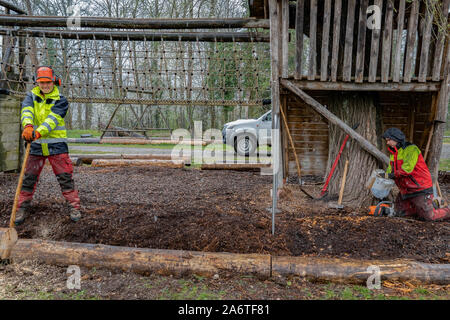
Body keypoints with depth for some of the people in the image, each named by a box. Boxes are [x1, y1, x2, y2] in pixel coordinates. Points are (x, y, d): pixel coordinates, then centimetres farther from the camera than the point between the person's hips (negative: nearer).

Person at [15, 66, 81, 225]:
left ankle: (74, 207, 9)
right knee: (29, 178, 7)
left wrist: (38, 132, -38)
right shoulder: (31, 96, 5)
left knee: (65, 177, 0)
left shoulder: (60, 101, -4)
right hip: (36, 146, 3)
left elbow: (52, 119, -20)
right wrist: (28, 126, -38)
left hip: (56, 145, -2)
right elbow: (26, 110, -16)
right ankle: (22, 208, 20)